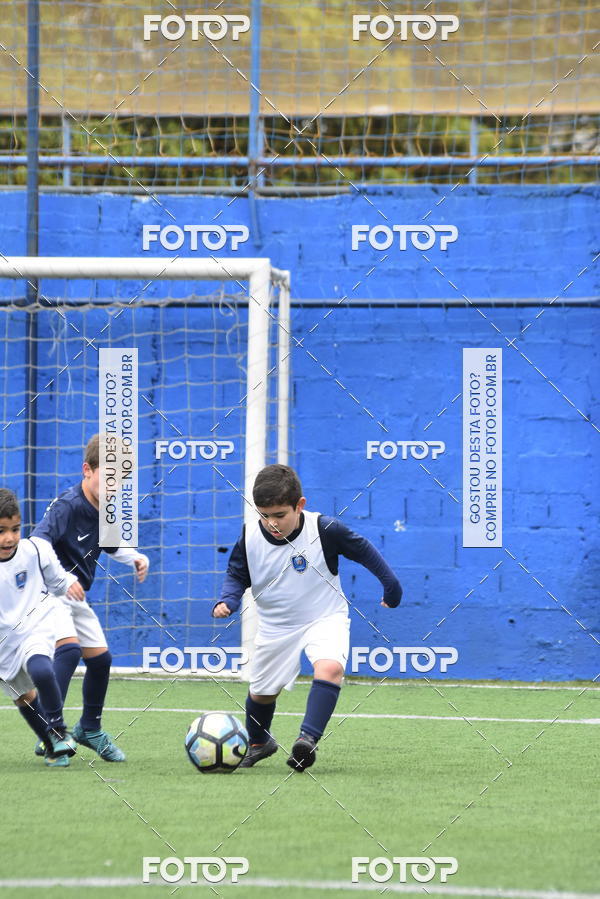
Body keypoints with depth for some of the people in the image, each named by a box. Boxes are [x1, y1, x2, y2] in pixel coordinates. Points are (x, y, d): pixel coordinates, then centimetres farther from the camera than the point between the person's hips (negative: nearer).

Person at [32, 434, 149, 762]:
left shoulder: (104, 510, 2)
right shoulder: (67, 505, -24)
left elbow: (112, 546, 22)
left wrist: (136, 558, 3)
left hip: (76, 597, 8)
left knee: (100, 658, 13)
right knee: (69, 648, -27)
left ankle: (89, 729, 34)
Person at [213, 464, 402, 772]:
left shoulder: (325, 529, -22)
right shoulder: (250, 537, -14)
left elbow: (363, 550, -6)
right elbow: (237, 575, 2)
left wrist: (390, 584, 3)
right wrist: (226, 601, -19)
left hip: (325, 617, -3)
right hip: (276, 627, 3)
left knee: (330, 668, -33)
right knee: (261, 691, 14)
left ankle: (308, 738, -38)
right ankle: (258, 743, 44)